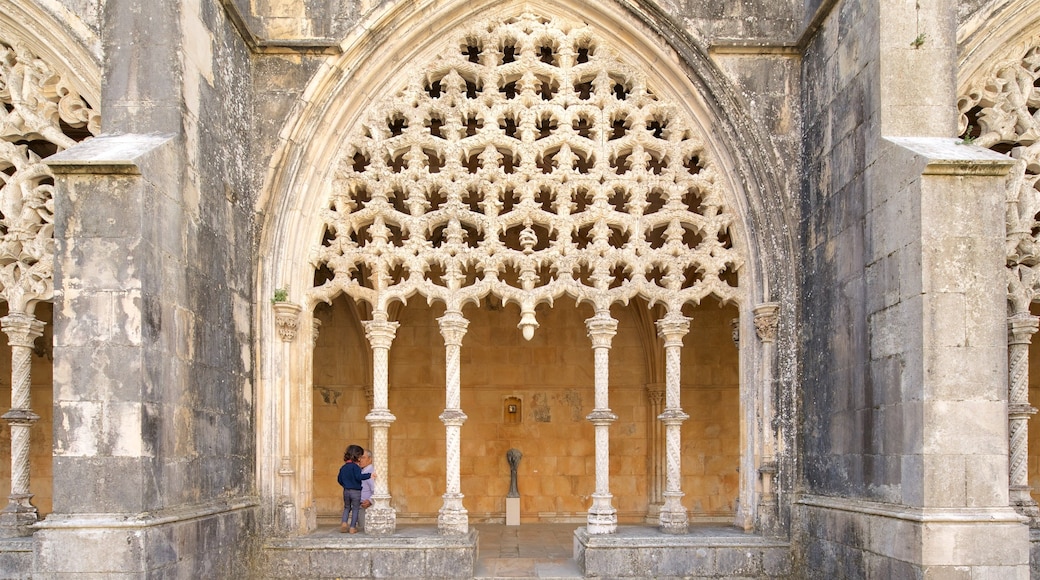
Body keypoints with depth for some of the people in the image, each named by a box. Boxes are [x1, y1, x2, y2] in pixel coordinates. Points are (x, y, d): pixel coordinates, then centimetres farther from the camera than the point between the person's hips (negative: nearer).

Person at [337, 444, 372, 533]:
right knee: (355, 509, 6)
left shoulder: (343, 467, 7)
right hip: (356, 491, -6)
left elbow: (339, 480, 14)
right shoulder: (355, 466, -15)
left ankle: (344, 523, 4)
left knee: (347, 508, 21)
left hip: (346, 491, 6)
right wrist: (369, 475, -24)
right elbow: (358, 476, -27)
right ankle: (352, 527, 6)